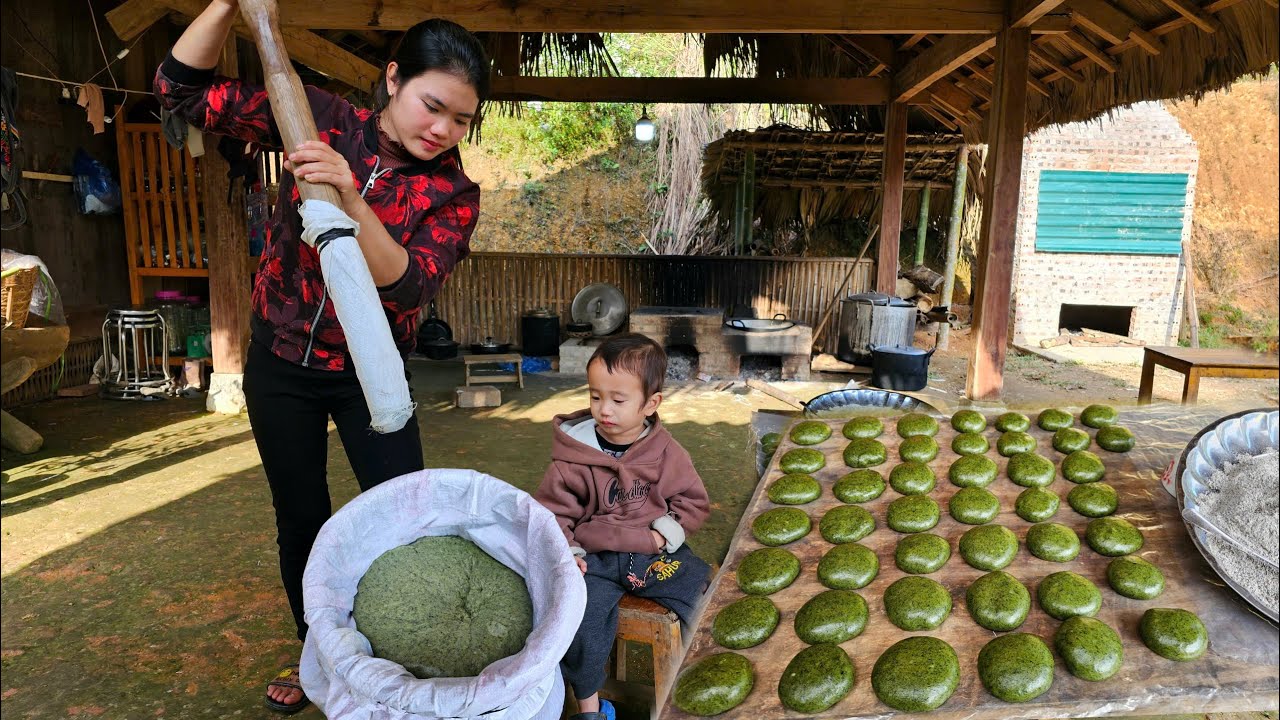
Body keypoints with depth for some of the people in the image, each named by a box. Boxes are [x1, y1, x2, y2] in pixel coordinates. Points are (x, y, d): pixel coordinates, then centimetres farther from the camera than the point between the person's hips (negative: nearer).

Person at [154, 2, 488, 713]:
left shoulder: (453, 192, -13)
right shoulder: (323, 120, -8)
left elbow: (408, 287, -28)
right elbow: (185, 90, -5)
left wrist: (350, 200, -43)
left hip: (368, 373, -2)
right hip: (280, 363, 2)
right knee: (301, 519, 15)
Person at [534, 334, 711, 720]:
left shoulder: (667, 452, -2)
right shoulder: (573, 457, -7)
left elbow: (693, 500, 8)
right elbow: (553, 511, 2)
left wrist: (666, 534, -7)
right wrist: (566, 553, -12)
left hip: (655, 553, 2)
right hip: (595, 558, -1)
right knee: (581, 616, -25)